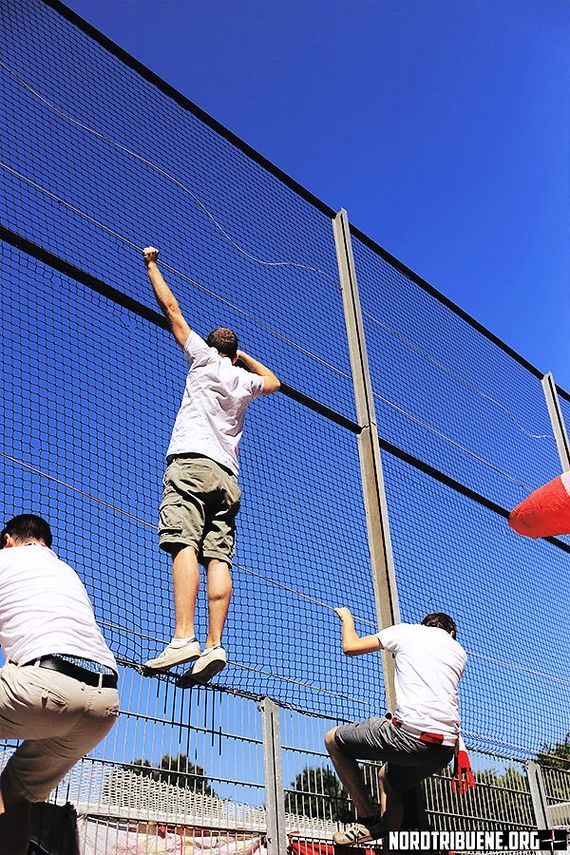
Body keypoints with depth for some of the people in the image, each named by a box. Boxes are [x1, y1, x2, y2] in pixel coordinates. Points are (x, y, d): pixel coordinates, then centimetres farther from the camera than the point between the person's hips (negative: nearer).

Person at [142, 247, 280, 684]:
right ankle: (214, 646, -16)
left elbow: (173, 311, 20)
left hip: (191, 460, -5)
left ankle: (184, 638, -31)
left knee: (184, 545, -18)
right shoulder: (245, 380, 25)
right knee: (218, 557, -6)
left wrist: (152, 265, 32)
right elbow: (273, 381, 49)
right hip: (227, 475, 5)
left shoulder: (205, 359, 14)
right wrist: (243, 355, 51)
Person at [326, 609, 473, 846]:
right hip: (446, 749, 6)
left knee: (334, 739, 14)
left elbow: (350, 646, 15)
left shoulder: (406, 630, 11)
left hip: (409, 733, -6)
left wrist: (347, 618, 34)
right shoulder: (459, 651, 22)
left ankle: (367, 816, 9)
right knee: (387, 776, 33)